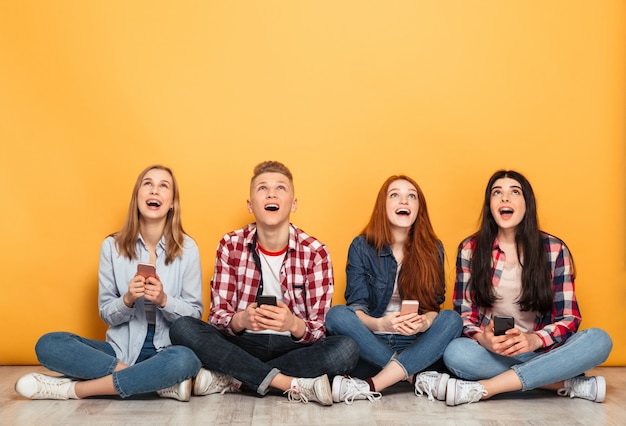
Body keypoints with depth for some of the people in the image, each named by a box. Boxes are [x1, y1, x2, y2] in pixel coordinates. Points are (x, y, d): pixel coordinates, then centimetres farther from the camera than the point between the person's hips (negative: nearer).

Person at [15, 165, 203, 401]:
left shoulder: (187, 248, -3)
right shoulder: (112, 246, 0)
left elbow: (195, 314, 0)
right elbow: (106, 315, 4)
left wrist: (163, 300, -19)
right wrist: (127, 299, -19)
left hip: (167, 350, -2)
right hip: (122, 349, 2)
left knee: (186, 359, -38)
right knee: (48, 344, -22)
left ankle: (75, 389, -22)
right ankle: (162, 381, -24)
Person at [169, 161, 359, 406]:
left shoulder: (315, 253, -6)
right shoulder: (230, 245, -3)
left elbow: (319, 330, -7)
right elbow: (217, 316, -4)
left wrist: (293, 324, -31)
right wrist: (241, 320, -27)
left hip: (294, 347, 0)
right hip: (242, 344, 1)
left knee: (347, 350, -29)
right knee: (183, 328, -24)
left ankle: (230, 379, -21)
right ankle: (294, 385, -26)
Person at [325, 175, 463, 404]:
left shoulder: (432, 249, 1)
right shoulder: (361, 247, -4)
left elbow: (434, 305, -3)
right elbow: (356, 306, -9)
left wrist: (424, 323, -28)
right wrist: (380, 324, -32)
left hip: (415, 346, 2)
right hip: (370, 345, -1)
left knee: (452, 319, -25)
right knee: (336, 315, -28)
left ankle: (371, 386, -33)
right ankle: (418, 377, -27)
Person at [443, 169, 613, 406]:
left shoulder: (554, 249, -1)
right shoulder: (470, 249, 0)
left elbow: (568, 317, -2)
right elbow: (463, 312, 1)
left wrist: (534, 340, -23)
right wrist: (483, 339, -23)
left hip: (541, 350, 1)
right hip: (489, 350, -1)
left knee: (599, 340, -27)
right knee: (455, 353, -33)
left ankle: (482, 388, -31)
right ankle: (570, 384, -25)